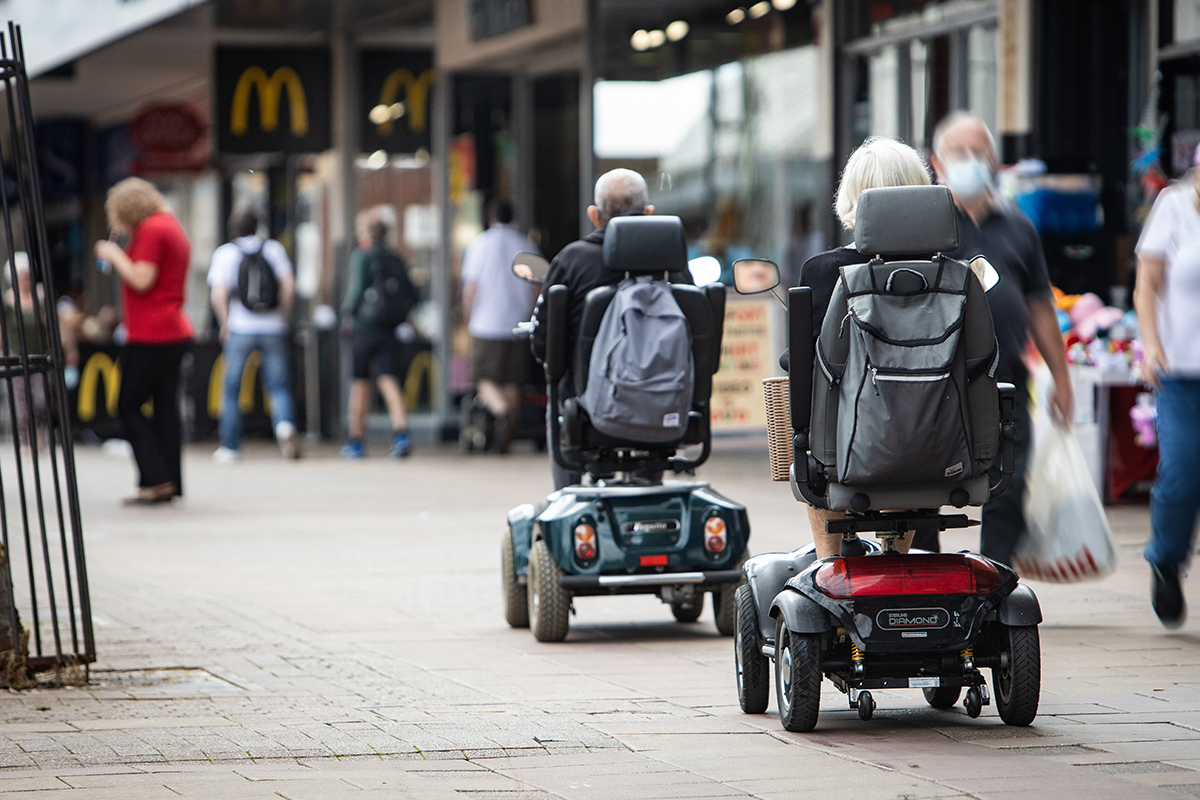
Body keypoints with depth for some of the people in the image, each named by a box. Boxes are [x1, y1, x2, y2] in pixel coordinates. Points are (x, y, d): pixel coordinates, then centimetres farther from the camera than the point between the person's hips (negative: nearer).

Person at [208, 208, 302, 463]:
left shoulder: (225, 253, 0)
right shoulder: (273, 249, 5)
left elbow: (219, 295, -10)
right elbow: (289, 285, -4)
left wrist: (225, 325, 0)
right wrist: (282, 315, 7)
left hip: (239, 328, -1)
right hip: (272, 328, 1)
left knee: (231, 389, 9)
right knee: (279, 386, 6)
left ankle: (230, 447, 11)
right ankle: (285, 424, -23)